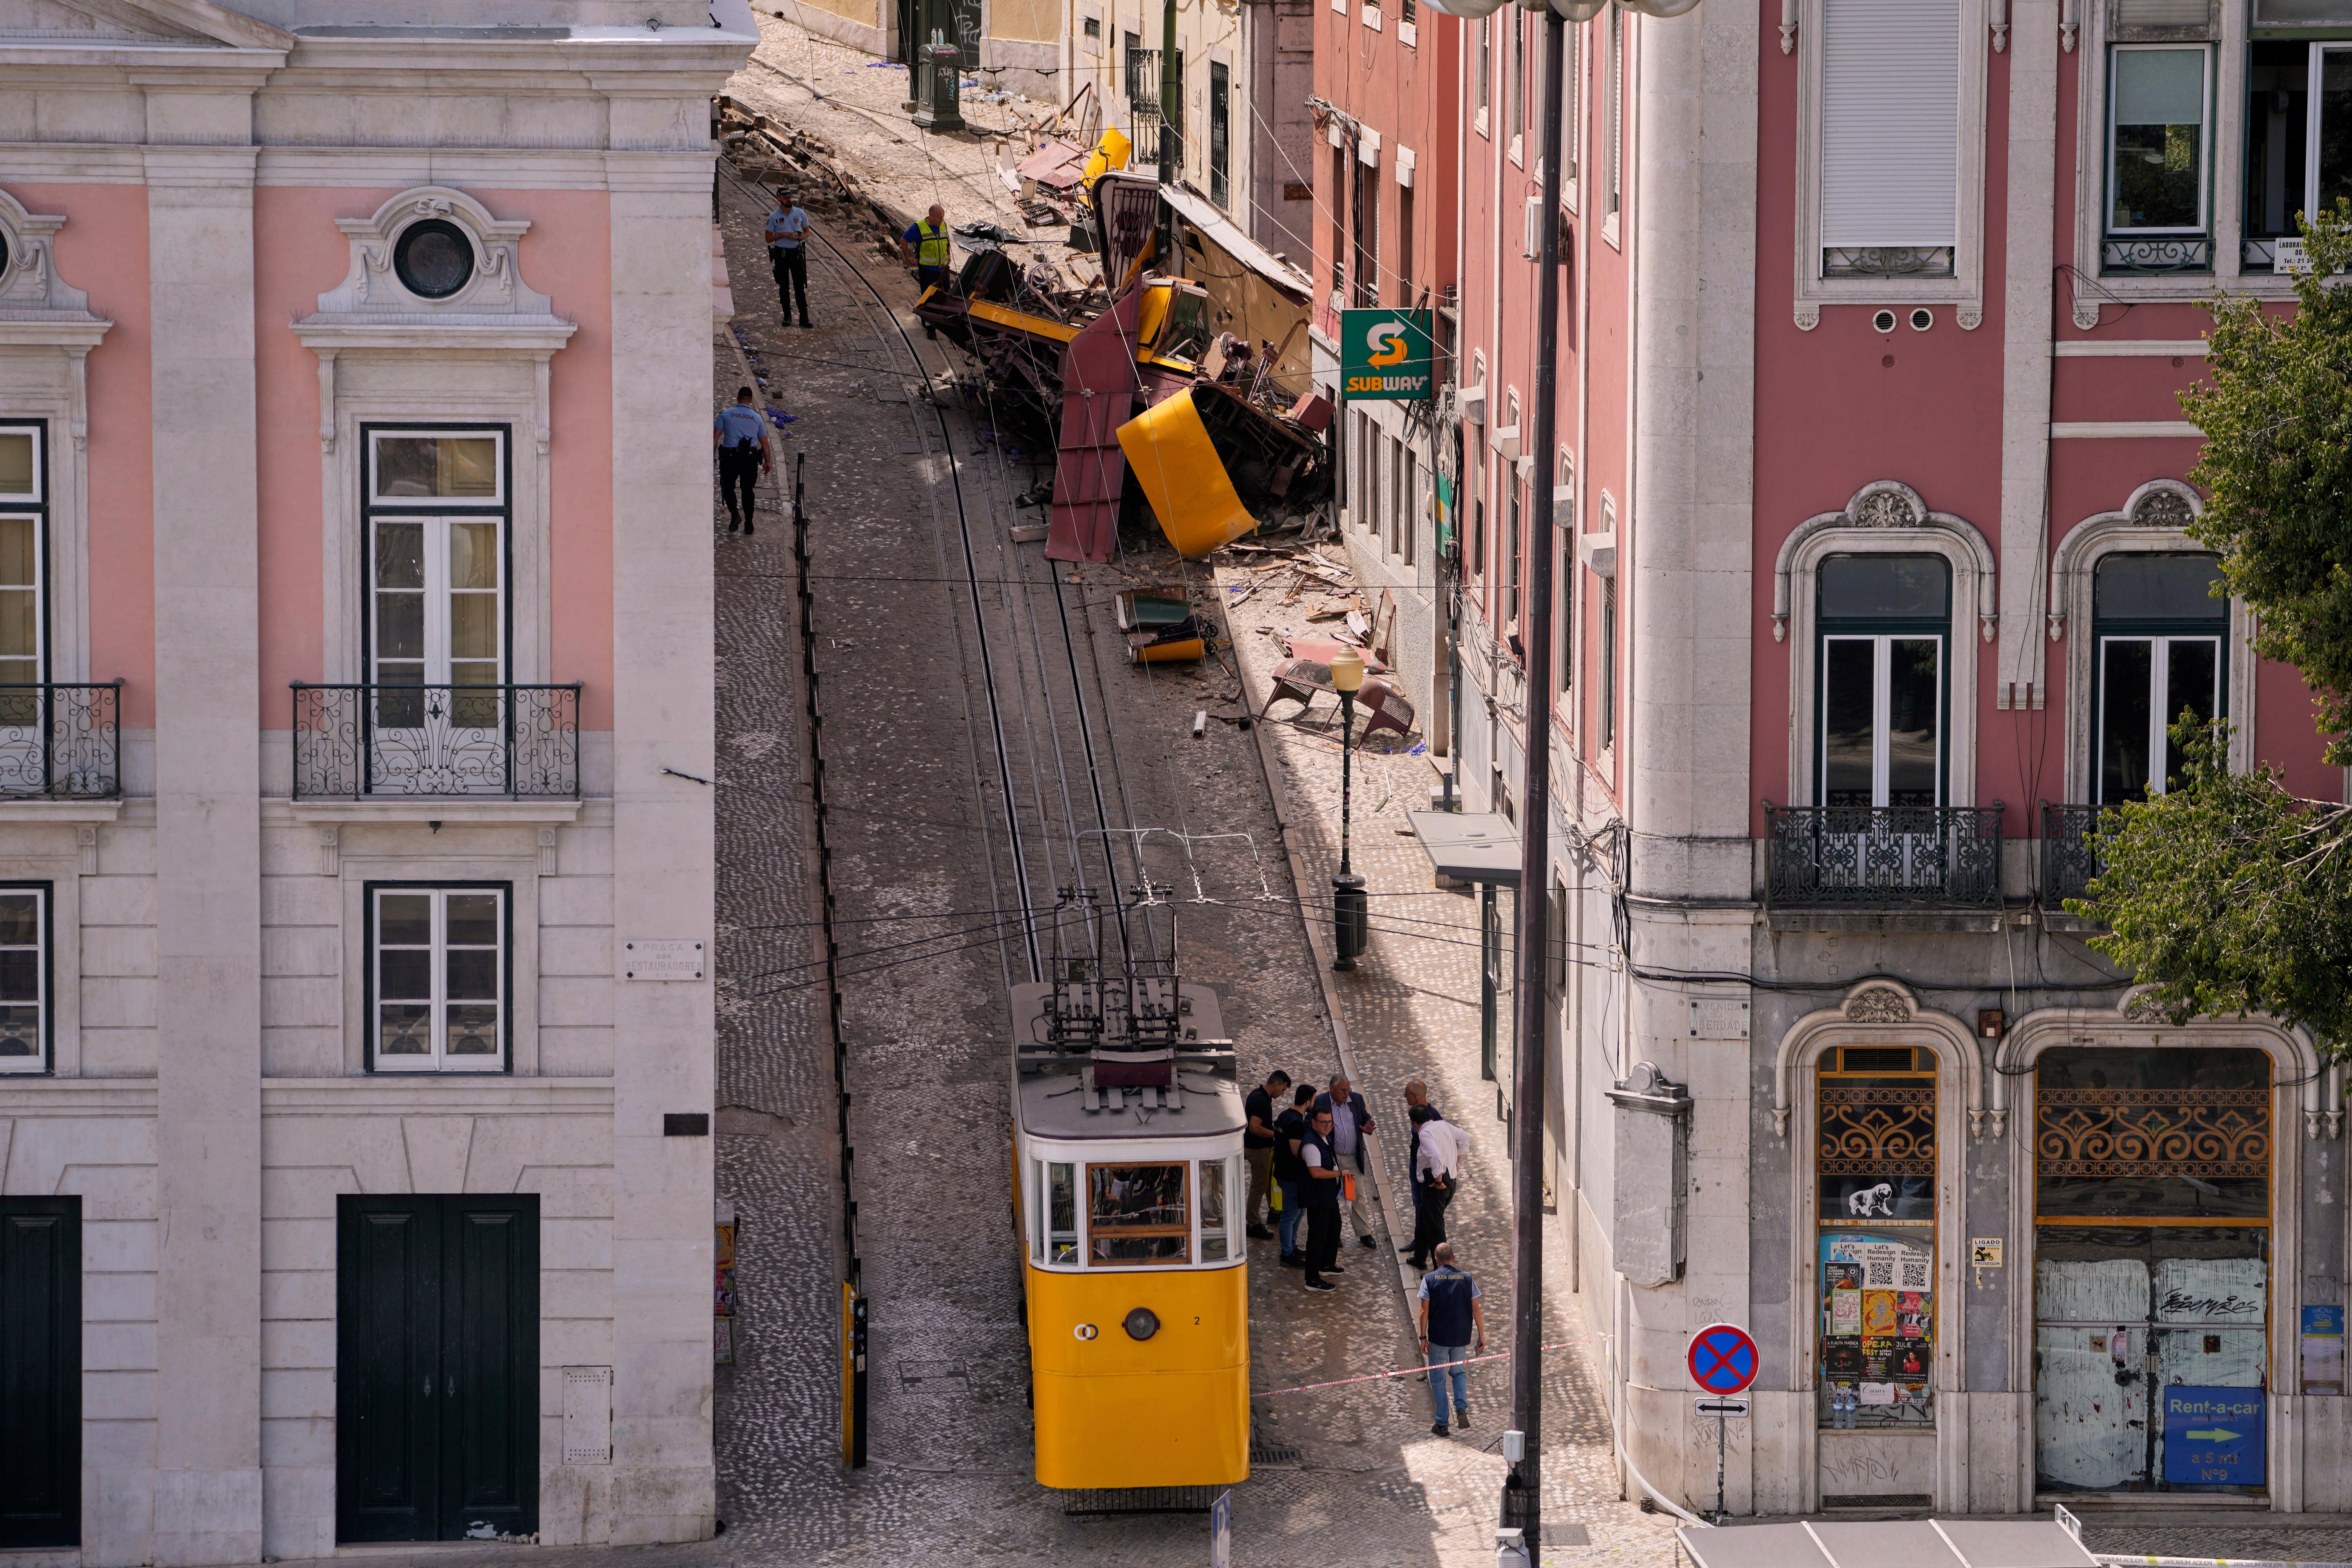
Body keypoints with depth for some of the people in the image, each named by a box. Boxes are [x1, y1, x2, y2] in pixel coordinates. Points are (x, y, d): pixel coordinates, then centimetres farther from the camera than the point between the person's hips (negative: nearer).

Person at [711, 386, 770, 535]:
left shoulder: (726, 415, 2)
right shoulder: (757, 418, 8)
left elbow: (715, 437, -2)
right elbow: (764, 443, 11)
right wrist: (768, 462, 20)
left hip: (730, 457, -2)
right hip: (751, 457, 2)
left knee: (727, 488, 13)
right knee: (748, 490, 12)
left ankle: (735, 515, -10)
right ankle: (748, 524, 10)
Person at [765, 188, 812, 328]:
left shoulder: (800, 214, 3)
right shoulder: (774, 217, -1)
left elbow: (807, 232, 11)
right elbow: (768, 238, 1)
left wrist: (799, 237, -11)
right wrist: (783, 235, -15)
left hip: (797, 253, 0)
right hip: (781, 253, 0)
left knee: (800, 286, -2)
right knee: (784, 287, 6)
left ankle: (804, 318, -1)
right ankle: (787, 316, 16)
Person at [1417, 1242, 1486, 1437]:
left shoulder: (1429, 1279, -7)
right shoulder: (1467, 1279, -2)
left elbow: (1425, 1311, -8)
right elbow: (1476, 1309, -1)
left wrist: (1423, 1337, -1)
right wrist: (1481, 1336, 6)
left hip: (1438, 1338, -2)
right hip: (1461, 1338, 2)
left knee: (1438, 1380, 9)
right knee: (1459, 1373, 21)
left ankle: (1442, 1424, 11)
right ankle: (1462, 1408, -3)